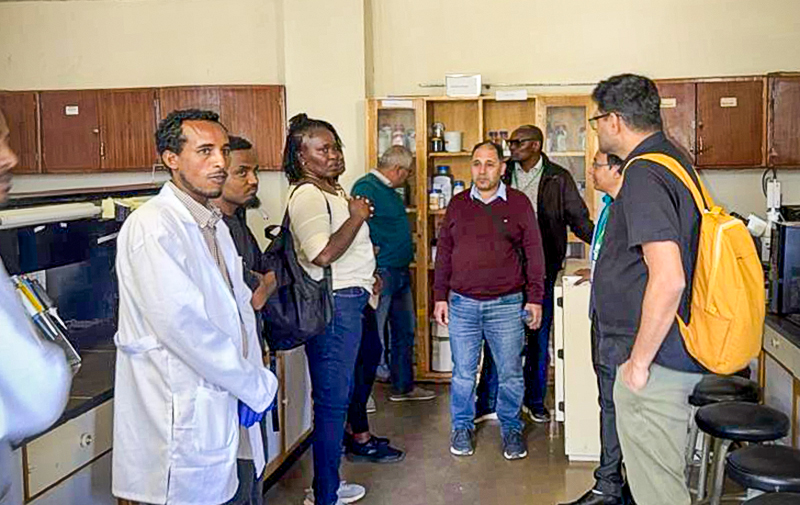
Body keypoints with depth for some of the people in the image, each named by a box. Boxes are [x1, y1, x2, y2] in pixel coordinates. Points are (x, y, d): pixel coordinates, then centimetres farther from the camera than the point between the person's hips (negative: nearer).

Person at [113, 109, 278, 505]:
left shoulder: (214, 225, 14)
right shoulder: (153, 226, -16)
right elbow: (179, 322, -24)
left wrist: (255, 380, 0)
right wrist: (256, 387, -15)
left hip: (224, 409, 9)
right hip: (182, 423, -9)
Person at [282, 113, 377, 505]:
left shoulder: (332, 191, 17)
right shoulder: (307, 195, -16)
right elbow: (323, 254, -28)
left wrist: (365, 275, 22)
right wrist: (357, 216, -17)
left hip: (348, 300, 11)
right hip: (333, 306, -11)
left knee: (336, 396, 17)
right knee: (332, 400, -4)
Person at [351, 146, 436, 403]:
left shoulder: (388, 190, 16)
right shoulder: (366, 187, -15)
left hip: (401, 273, 10)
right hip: (381, 275, -10)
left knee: (404, 332, 17)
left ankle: (403, 386, 29)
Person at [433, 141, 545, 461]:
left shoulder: (519, 204, 1)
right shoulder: (457, 205, 8)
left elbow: (533, 252, 3)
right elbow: (443, 253, 11)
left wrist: (535, 298, -2)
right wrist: (440, 297, 6)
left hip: (507, 304, -1)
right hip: (462, 304, 2)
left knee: (510, 373, 6)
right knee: (463, 372, 9)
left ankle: (511, 428, 25)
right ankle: (462, 427, 26)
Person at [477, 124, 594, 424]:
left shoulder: (558, 179, 2)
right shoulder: (503, 175, 7)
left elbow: (578, 218, 2)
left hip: (542, 267, -1)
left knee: (539, 335, 9)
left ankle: (535, 401, 23)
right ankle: (487, 402, 11)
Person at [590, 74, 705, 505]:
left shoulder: (644, 175, -21)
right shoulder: (673, 158, 11)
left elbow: (668, 279, -29)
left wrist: (639, 361, -21)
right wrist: (604, 269, 28)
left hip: (656, 362, -11)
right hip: (677, 355, 11)